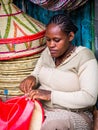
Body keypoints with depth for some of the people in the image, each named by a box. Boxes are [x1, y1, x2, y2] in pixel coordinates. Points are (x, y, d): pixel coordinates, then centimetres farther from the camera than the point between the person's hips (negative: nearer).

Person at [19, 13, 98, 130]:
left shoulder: (84, 56, -11)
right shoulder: (47, 52, 9)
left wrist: (51, 95, -24)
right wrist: (31, 78, -7)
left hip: (74, 115, -5)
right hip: (41, 107, 5)